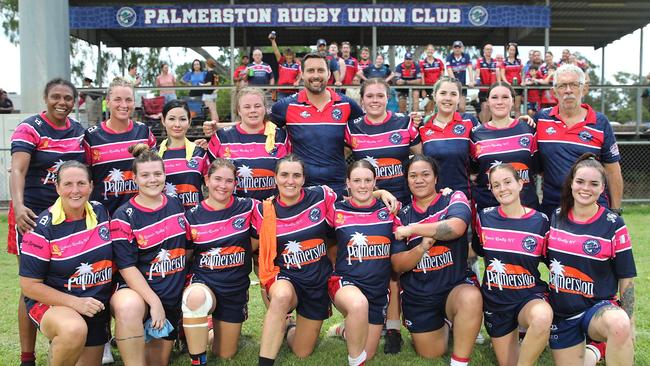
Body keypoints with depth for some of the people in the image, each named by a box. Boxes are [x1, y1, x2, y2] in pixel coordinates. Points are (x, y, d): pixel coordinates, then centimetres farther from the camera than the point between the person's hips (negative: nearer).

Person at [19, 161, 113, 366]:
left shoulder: (101, 213, -2)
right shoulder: (42, 228, -14)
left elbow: (111, 255, 14)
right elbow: (29, 285, -13)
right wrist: (74, 302, -23)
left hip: (96, 309, 5)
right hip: (50, 303, -5)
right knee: (74, 330, -37)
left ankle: (57, 348, 39)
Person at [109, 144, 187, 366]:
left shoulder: (176, 205, 4)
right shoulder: (124, 217, -9)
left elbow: (187, 246, 17)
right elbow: (127, 267, -14)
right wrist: (154, 302, -21)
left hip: (173, 293, 5)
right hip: (136, 289, -4)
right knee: (128, 307, -40)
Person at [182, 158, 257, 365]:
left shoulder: (248, 208, -6)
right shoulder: (192, 216, -5)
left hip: (236, 288, 2)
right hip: (203, 280, -1)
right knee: (196, 297, -40)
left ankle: (217, 324, 44)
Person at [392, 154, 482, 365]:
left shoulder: (454, 199, -5)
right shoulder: (402, 216, 2)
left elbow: (455, 227, -29)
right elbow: (397, 266, -4)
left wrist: (412, 230, -19)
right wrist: (422, 246, -23)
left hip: (456, 285, -3)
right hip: (417, 295, 3)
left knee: (471, 298, -37)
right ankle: (444, 326, 43)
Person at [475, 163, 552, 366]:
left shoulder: (540, 221, -7)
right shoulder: (484, 217, -3)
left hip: (529, 296, -2)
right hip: (495, 299, 2)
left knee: (542, 317, -37)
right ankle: (513, 338, 38)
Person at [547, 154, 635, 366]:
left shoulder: (613, 225, -8)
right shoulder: (555, 218, 0)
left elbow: (626, 278, -4)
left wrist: (627, 325, -7)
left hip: (598, 306, -3)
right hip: (561, 312, 4)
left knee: (619, 325, -36)